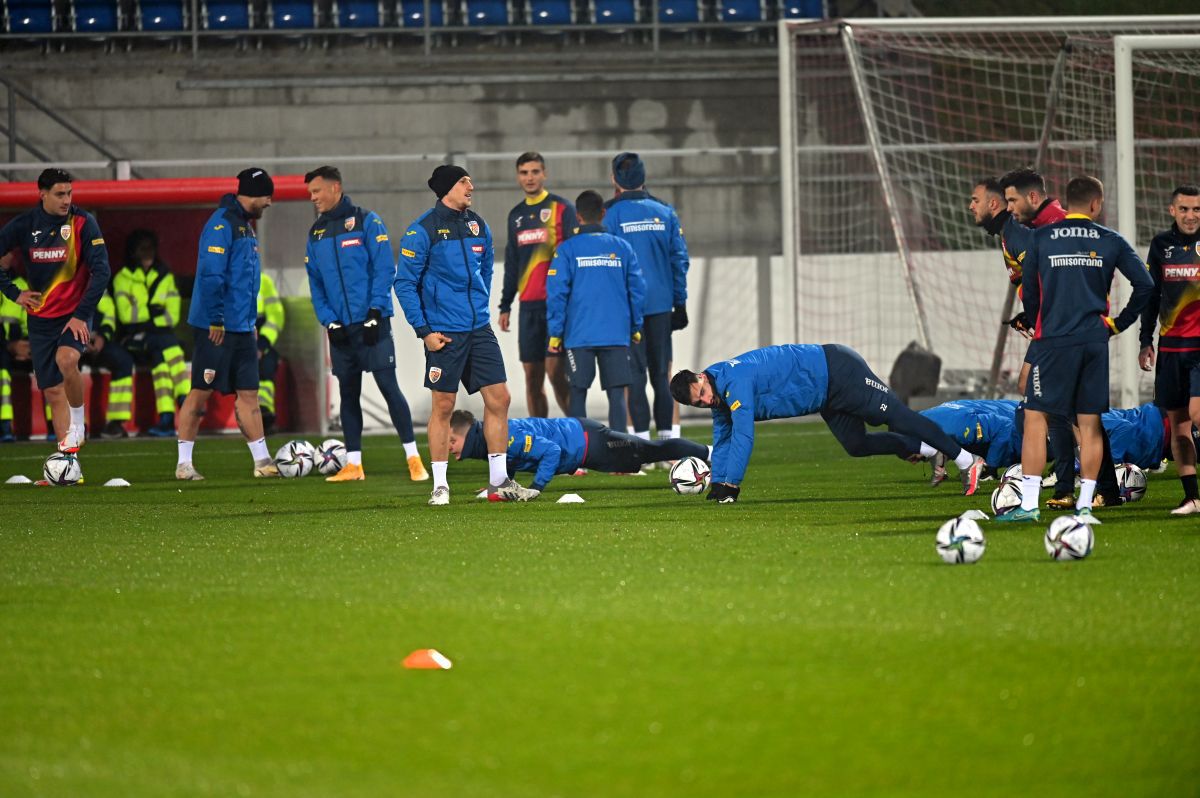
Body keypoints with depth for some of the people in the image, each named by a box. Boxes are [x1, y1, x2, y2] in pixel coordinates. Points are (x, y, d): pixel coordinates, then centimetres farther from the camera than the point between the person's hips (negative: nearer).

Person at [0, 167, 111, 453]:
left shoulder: (83, 222, -10)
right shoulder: (24, 225, -4)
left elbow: (101, 271, -12)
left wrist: (81, 314, -17)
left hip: (75, 313, -3)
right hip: (41, 319, 3)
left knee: (66, 359, -31)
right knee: (53, 391, 1)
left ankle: (78, 420, -9)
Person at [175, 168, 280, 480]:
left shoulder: (245, 225, 16)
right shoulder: (222, 223, -14)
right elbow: (211, 274, -20)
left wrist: (250, 321, 20)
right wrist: (216, 319, -21)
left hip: (241, 328, 9)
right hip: (216, 327, -9)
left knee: (248, 394, 7)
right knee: (201, 392, -3)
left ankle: (262, 461, 8)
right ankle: (184, 464, 2)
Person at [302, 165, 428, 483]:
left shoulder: (367, 222, -4)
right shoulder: (316, 234, 12)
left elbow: (384, 269, -8)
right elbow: (315, 285, 11)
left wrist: (375, 311, -15)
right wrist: (328, 320, -2)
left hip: (372, 323, -5)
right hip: (340, 328, 5)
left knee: (388, 386, -8)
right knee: (348, 394, 7)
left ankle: (414, 459, -5)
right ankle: (353, 465, 12)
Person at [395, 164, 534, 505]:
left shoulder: (477, 226, 10)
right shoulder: (422, 230, -8)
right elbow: (405, 283, -8)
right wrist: (424, 331, -11)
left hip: (479, 329, 6)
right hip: (444, 334, -6)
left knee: (498, 399, 2)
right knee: (443, 406, -1)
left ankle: (499, 482, 10)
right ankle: (440, 486, 7)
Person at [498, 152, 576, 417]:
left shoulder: (562, 208, -1)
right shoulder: (516, 215, 16)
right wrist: (505, 306, 18)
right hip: (528, 304, 6)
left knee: (555, 371, -12)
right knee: (532, 376, 5)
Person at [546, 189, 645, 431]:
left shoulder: (567, 250, -2)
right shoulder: (622, 248, 5)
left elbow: (556, 293, -5)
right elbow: (637, 290, 6)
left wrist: (555, 332, 1)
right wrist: (635, 328, 15)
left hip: (579, 336, -1)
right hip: (617, 335, 1)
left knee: (578, 393, 6)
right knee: (617, 393, 2)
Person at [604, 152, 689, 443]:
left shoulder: (611, 215, -5)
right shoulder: (665, 213, 6)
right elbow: (679, 259, 6)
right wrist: (680, 303, 12)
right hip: (661, 304, 3)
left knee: (634, 373, -1)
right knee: (661, 374, 9)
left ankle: (642, 442, -5)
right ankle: (668, 439, 9)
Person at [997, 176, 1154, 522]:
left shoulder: (1040, 239, 2)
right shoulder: (1110, 241, 5)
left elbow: (1028, 292, 5)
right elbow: (1145, 285, 2)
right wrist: (1119, 323, 14)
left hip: (1053, 340, -2)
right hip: (1095, 340, 2)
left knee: (1035, 417, 2)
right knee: (1090, 423, 8)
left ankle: (1028, 504, -5)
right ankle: (1085, 504, 7)